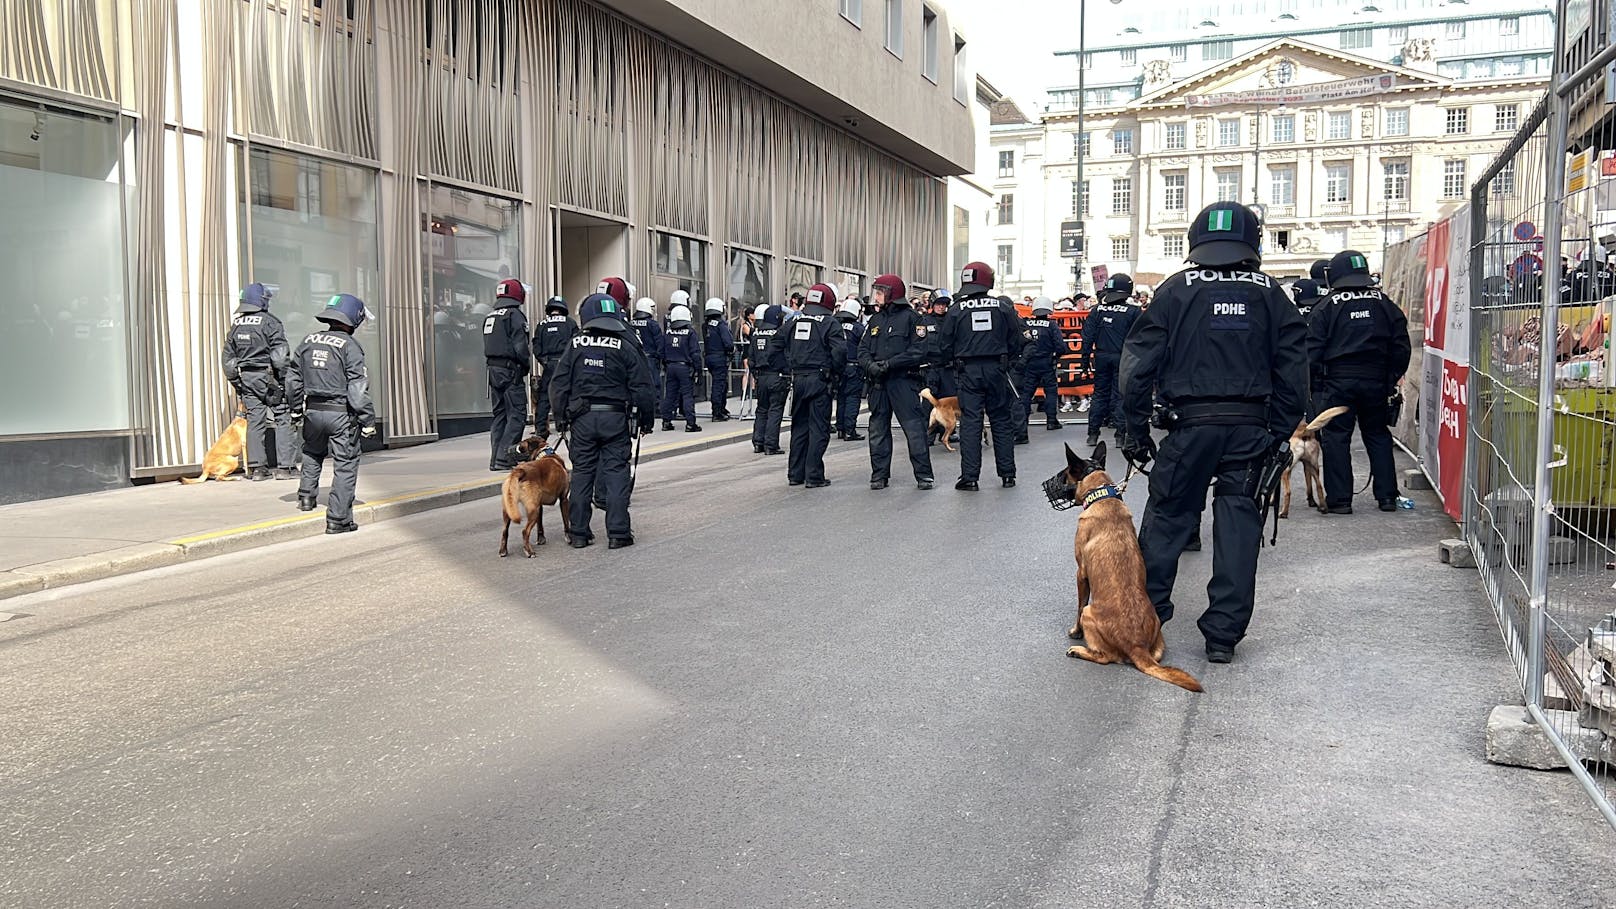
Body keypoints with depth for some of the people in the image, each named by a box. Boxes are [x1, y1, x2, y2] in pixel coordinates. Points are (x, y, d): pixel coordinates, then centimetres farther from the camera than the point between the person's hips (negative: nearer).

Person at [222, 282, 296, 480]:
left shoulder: (236, 325, 11)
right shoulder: (270, 322, -8)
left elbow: (228, 358, 14)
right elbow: (280, 356, -15)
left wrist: (237, 383, 20)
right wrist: (285, 380, -9)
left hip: (246, 378, 6)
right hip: (268, 376, -6)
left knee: (254, 421, 8)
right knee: (283, 419, 0)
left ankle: (257, 468, 7)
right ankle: (283, 467, -3)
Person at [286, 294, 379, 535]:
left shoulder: (308, 341, 8)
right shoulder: (350, 346, -11)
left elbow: (293, 379, 14)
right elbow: (358, 388, -16)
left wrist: (297, 408, 26)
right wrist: (368, 420, -10)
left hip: (313, 411, 6)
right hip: (341, 413, -6)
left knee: (312, 452, 32)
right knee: (345, 464, 1)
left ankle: (306, 495, 35)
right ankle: (338, 519, 0)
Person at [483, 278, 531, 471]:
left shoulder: (489, 317, 15)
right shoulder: (515, 315, -10)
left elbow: (488, 346, 12)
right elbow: (520, 346, -14)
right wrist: (525, 368, -3)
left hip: (493, 369, 8)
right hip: (511, 369, -8)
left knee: (499, 414, 13)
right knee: (517, 414, -5)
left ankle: (496, 458, 14)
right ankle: (504, 457, -11)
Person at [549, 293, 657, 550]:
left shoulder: (575, 344, 2)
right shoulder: (626, 346, -3)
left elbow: (560, 384, 3)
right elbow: (643, 388, -2)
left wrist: (561, 417, 10)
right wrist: (647, 420, 7)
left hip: (582, 417, 2)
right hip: (616, 417, -2)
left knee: (581, 473, 9)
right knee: (616, 473, 2)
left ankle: (578, 532, 13)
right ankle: (618, 533, 1)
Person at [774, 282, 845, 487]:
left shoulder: (793, 321, 9)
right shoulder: (830, 324, -7)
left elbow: (777, 345, 12)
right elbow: (839, 351, -18)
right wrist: (834, 370, -2)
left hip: (798, 379, 5)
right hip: (819, 380, -5)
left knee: (799, 427, 14)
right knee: (818, 428, 0)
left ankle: (795, 474, 18)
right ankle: (814, 476, 0)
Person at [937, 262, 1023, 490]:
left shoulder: (957, 310, -3)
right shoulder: (1003, 307, 0)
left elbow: (944, 346, 1)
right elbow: (1016, 342, 4)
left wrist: (954, 361, 19)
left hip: (968, 371, -1)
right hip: (997, 369, 1)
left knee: (970, 423, 1)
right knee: (1002, 421, 10)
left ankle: (969, 477, -1)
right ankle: (1007, 474, 13)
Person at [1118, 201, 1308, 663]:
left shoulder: (1177, 290, 1)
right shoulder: (1271, 295, 7)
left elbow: (1140, 364, -3)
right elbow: (1293, 369, 5)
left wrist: (1135, 428, 2)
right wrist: (1280, 431, 10)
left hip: (1192, 423, -2)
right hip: (1251, 427, 2)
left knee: (1167, 517, 10)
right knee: (1238, 525, 8)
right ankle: (1223, 634, 10)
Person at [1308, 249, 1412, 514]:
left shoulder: (1327, 307, -2)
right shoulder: (1385, 304, 9)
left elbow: (1314, 350, -5)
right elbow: (1401, 347, 9)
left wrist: (1316, 386, 1)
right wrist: (1391, 379, 19)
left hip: (1337, 382, -4)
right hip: (1376, 381, 4)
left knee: (1336, 438, 2)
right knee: (1378, 435, 15)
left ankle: (1339, 499, 0)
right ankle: (1387, 496, 16)